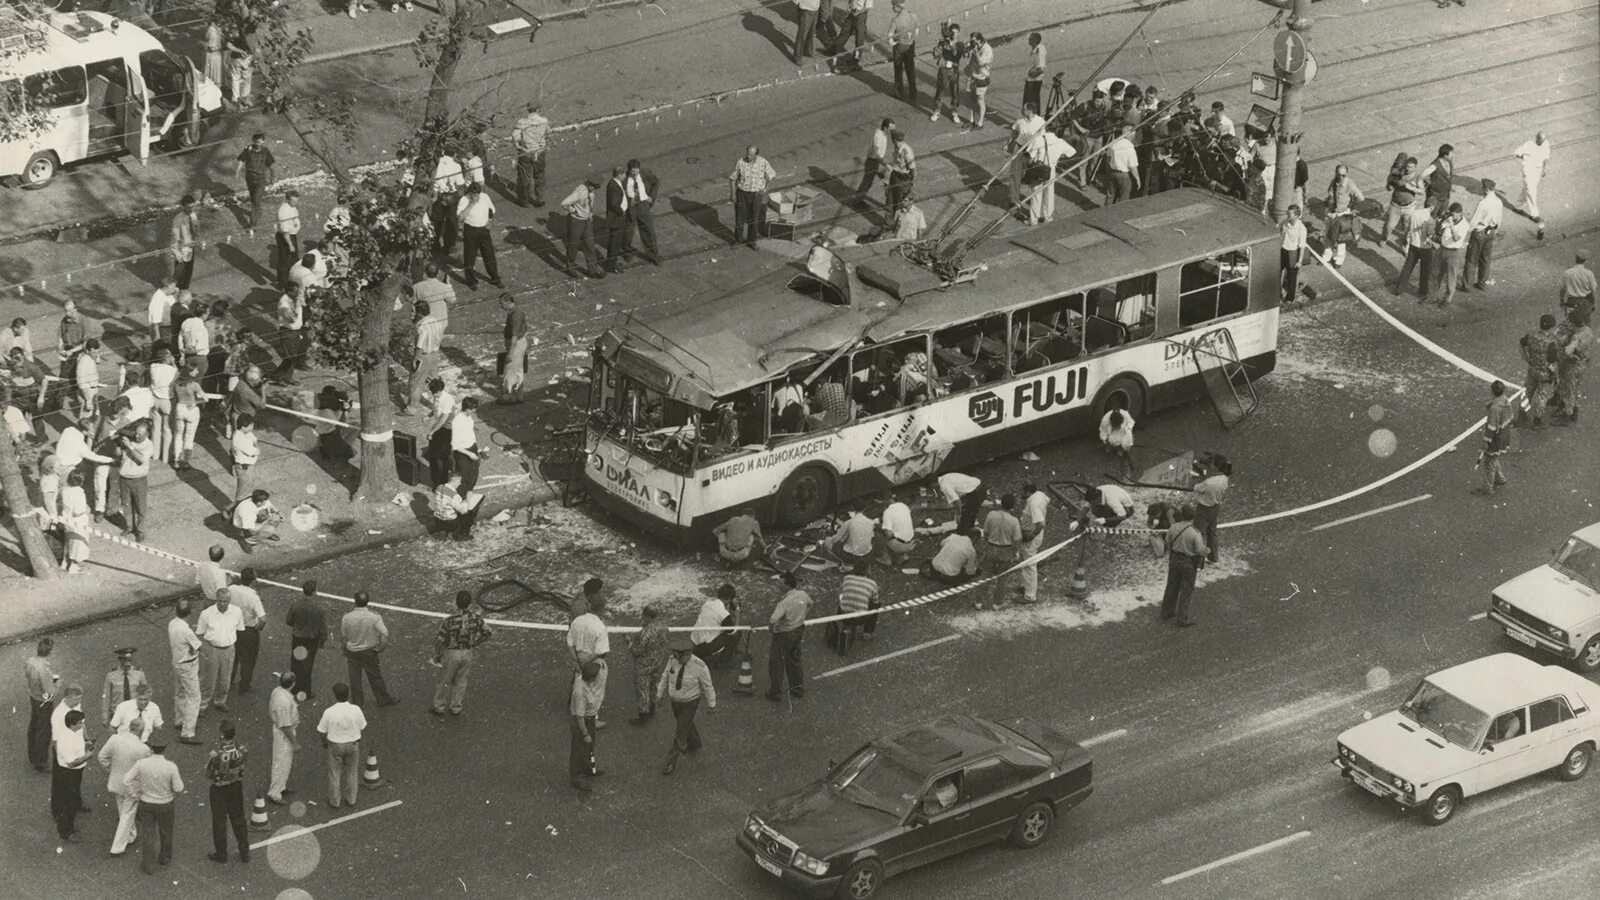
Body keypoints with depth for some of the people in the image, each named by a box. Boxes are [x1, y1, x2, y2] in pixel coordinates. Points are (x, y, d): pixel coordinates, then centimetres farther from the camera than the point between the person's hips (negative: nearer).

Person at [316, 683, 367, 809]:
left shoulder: (329, 712, -23)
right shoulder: (356, 710, -18)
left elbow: (321, 731, -13)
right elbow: (362, 727, -5)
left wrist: (324, 742, 9)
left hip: (335, 745, -1)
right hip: (353, 744, 1)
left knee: (335, 774, 17)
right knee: (352, 773, 21)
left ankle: (334, 802, 29)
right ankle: (351, 800, 34)